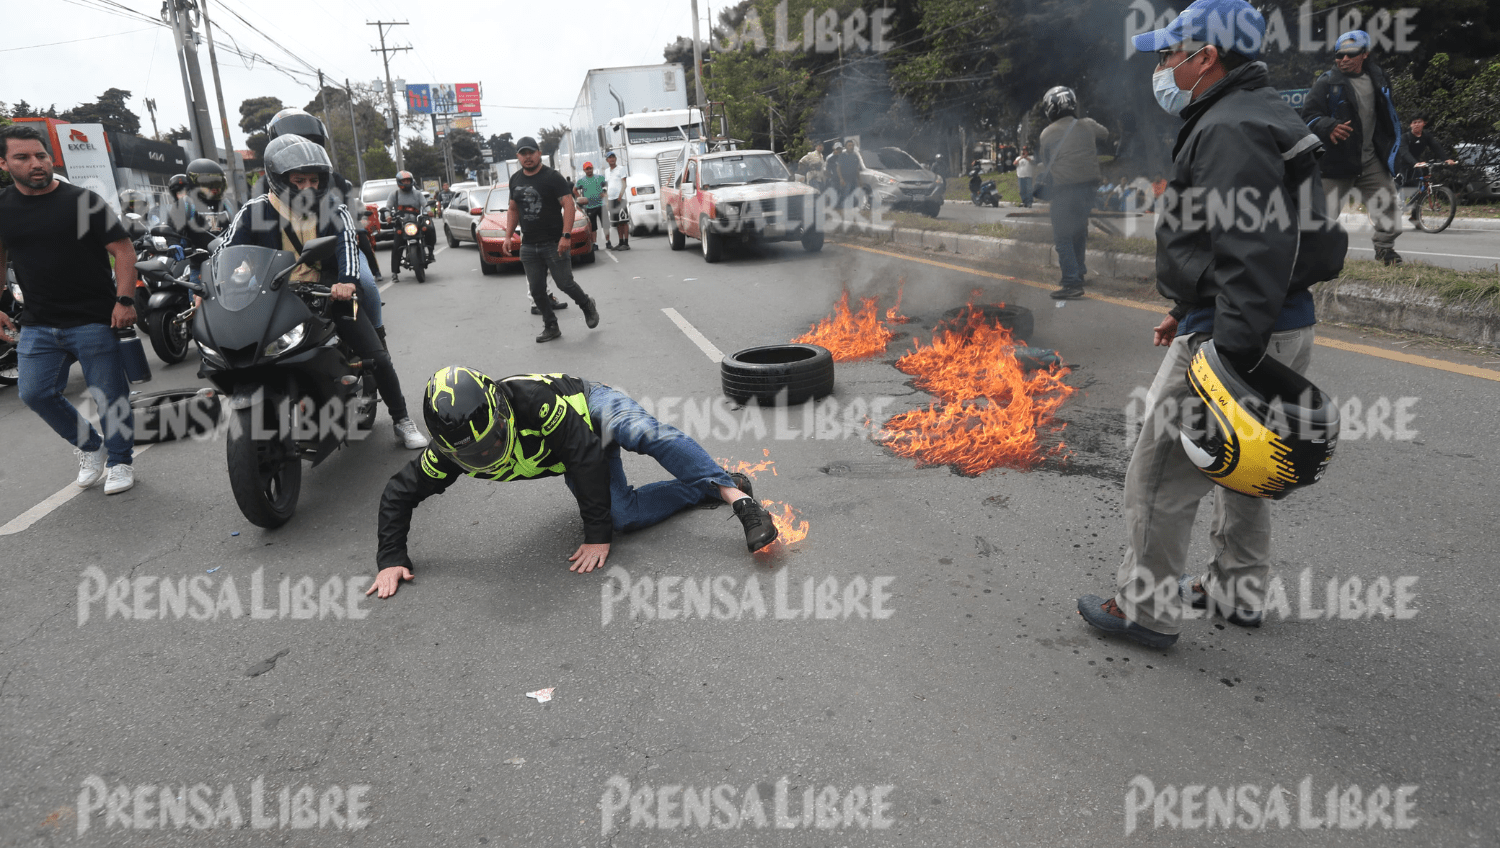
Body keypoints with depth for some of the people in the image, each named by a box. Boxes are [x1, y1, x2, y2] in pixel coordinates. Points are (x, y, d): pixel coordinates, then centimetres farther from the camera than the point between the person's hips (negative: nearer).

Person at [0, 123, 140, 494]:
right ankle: (89, 446, 25)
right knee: (35, 394, 4)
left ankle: (119, 461, 18)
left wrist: (124, 300, -15)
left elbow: (123, 249, -6)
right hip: (37, 325, 5)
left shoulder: (83, 201, -5)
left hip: (94, 321, -4)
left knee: (109, 396, 1)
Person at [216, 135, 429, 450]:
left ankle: (401, 420, 10)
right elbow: (224, 252, -7)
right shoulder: (254, 212, 0)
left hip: (330, 293, 0)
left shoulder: (333, 209, 0)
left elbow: (347, 243, -18)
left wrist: (347, 281, -39)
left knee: (378, 357, -8)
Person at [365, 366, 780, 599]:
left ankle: (737, 496, -41)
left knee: (644, 433, -40)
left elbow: (587, 457, -34)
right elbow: (399, 492, -9)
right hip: (573, 460, 5)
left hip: (593, 407, -5)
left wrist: (597, 535, -30)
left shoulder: (534, 399, -40)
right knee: (622, 515, -20)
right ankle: (711, 487, -4)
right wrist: (391, 559, -18)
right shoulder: (453, 447, -23)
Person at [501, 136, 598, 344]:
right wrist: (508, 236, 11)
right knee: (537, 291, 3)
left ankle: (587, 306, 23)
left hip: (555, 244, -5)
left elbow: (569, 206, -14)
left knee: (565, 284, -5)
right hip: (528, 246, 6)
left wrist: (566, 236, -24)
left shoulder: (552, 177, -7)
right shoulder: (515, 180, 13)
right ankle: (550, 327, 15)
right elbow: (513, 211, 22)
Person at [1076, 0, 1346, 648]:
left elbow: (1254, 254, -27)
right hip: (1273, 328, 11)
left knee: (1160, 474, -2)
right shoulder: (1255, 117, 18)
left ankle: (1145, 610, 10)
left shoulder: (1230, 130, -18)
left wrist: (1230, 356, -29)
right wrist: (1189, 311, 25)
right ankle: (1237, 592, 36)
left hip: (1234, 336, -11)